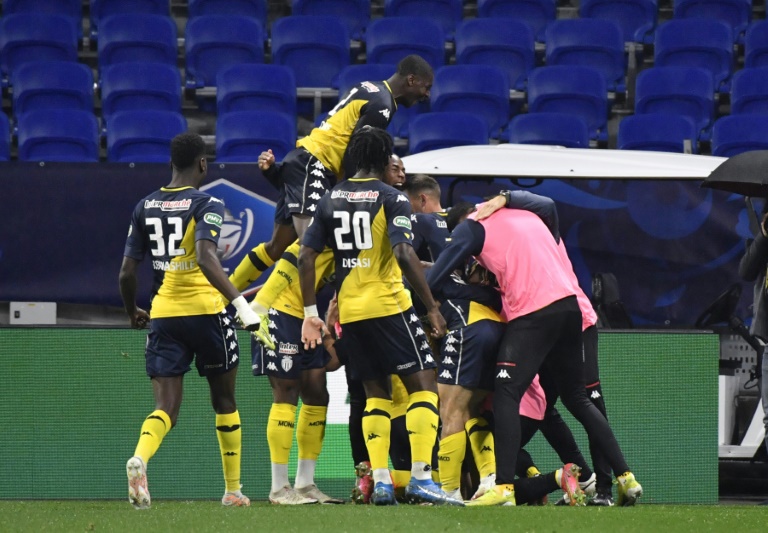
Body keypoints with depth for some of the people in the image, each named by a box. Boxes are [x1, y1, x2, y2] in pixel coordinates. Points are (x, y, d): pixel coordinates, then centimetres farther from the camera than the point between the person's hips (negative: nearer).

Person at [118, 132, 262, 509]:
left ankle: (139, 458, -34)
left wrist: (133, 314, 27)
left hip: (163, 315, 3)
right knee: (224, 400, 16)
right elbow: (205, 258, -24)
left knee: (166, 407, -1)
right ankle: (233, 490, 24)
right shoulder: (206, 205, -7)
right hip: (206, 310, -3)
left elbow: (127, 273, 9)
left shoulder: (145, 207, 8)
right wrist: (240, 301, -28)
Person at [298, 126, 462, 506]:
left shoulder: (331, 200, 10)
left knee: (376, 392, 14)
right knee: (423, 385, -1)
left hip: (349, 312, 6)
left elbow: (306, 257, 5)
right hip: (388, 304, -6)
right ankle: (420, 477, -12)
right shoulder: (391, 199, -6)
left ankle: (380, 480, 4)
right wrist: (432, 308, -14)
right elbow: (404, 254, -18)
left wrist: (311, 313, 10)